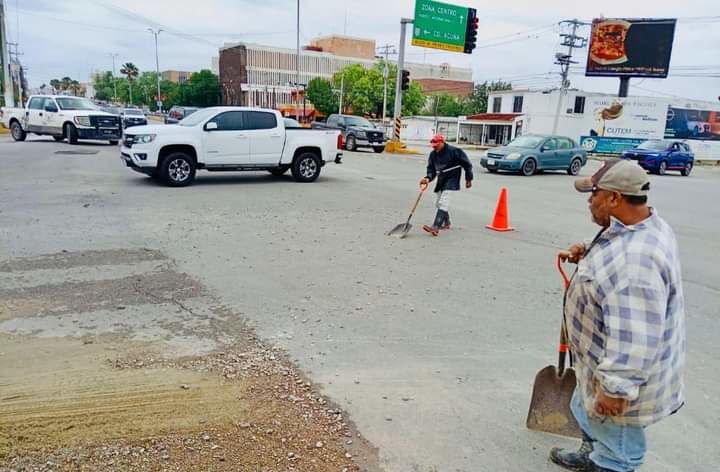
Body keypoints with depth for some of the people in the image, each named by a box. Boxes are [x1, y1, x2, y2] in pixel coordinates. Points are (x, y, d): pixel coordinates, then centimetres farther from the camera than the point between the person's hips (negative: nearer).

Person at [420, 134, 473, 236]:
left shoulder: (454, 151, -16)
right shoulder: (433, 154, 2)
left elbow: (467, 164, -7)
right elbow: (431, 168, 5)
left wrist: (468, 179, -3)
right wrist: (428, 178, -16)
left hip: (452, 181, -8)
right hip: (441, 181, 8)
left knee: (443, 203, -20)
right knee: (439, 203, 16)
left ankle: (435, 228, -29)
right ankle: (446, 223, 39)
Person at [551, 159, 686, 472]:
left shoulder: (635, 259, -37)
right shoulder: (643, 226, -2)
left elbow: (634, 340, -35)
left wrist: (615, 388, -26)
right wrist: (588, 257, 1)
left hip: (623, 377, -11)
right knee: (586, 412, 33)